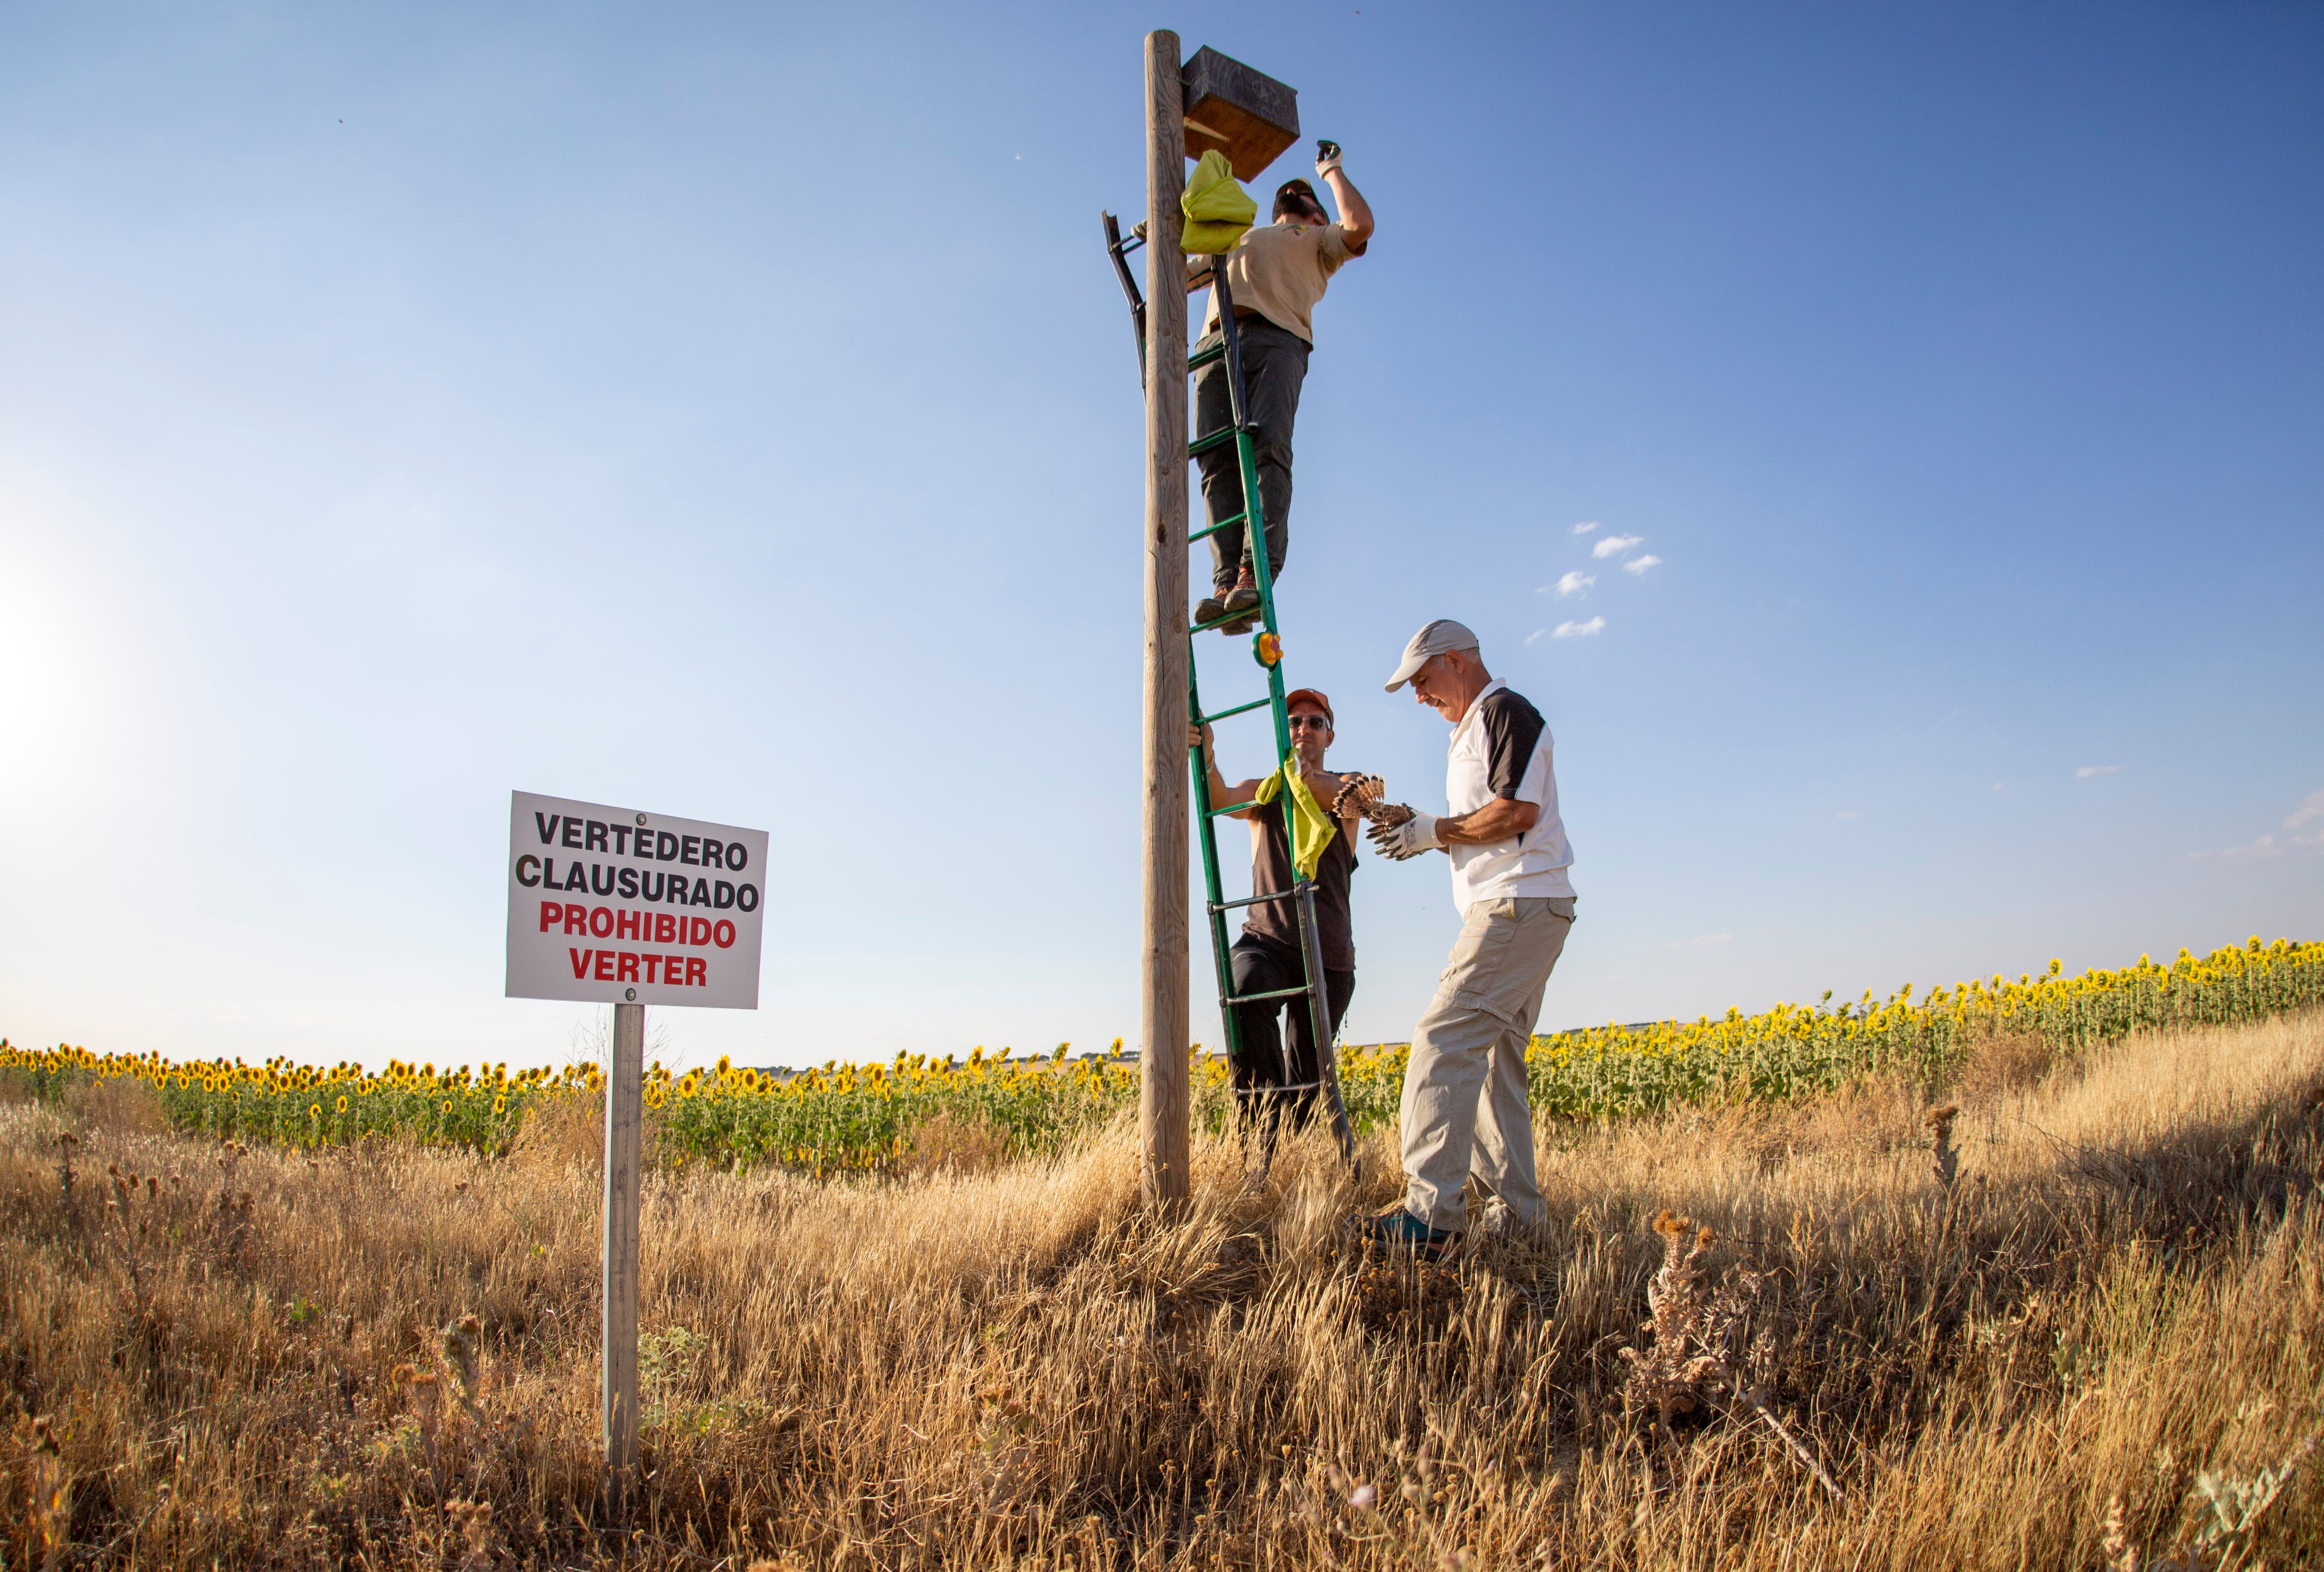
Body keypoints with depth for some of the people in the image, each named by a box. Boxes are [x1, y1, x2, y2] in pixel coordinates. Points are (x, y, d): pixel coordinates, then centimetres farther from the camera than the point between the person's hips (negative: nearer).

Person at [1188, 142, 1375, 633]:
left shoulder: (1318, 241, 31)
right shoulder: (1236, 240, 44)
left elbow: (1360, 226, 9)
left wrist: (1332, 170, 21)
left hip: (1276, 339, -3)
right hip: (1215, 345, 3)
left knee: (1268, 448, -25)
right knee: (1217, 461, -17)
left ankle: (1256, 574, -37)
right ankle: (1227, 582, -27)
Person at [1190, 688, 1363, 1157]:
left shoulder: (1346, 787, 7)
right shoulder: (1261, 794, 11)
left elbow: (1343, 797, -19)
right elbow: (1221, 800, -12)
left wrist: (1308, 778, -42)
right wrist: (1206, 757, -34)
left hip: (1328, 954, 0)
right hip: (1265, 941, 0)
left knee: (1305, 1078, 1)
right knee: (1245, 994, -35)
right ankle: (1262, 1119, -34)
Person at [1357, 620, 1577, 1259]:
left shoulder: (1506, 712, -5)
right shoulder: (1471, 731, 26)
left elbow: (1518, 811, -17)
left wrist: (1433, 831, -9)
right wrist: (1420, 828, 10)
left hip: (1519, 906, -11)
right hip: (1506, 911, 11)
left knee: (1444, 1043, -18)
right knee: (1495, 1060, 9)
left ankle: (1430, 1216, -21)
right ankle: (1517, 1215, 14)